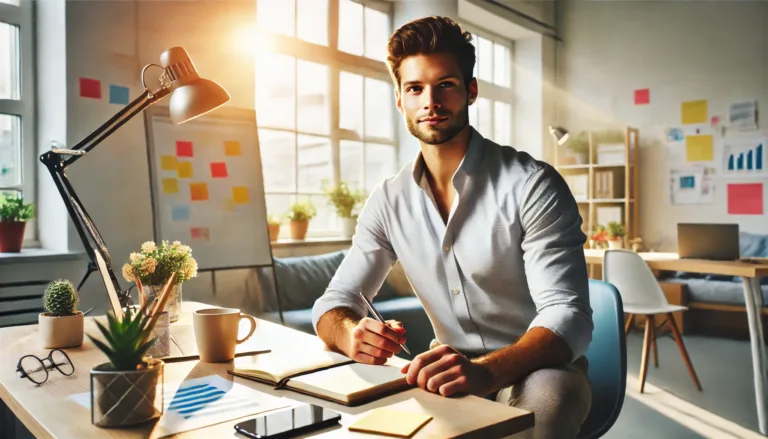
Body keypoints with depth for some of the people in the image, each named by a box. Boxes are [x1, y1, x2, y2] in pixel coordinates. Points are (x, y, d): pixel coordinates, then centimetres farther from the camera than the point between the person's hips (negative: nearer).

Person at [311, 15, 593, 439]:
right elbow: (333, 303, 0)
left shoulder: (532, 186, -15)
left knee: (543, 396, -37)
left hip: (539, 371, -4)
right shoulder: (388, 201, -1)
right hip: (452, 374, 4)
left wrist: (485, 370, -43)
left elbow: (568, 314, -22)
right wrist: (351, 334, -26)